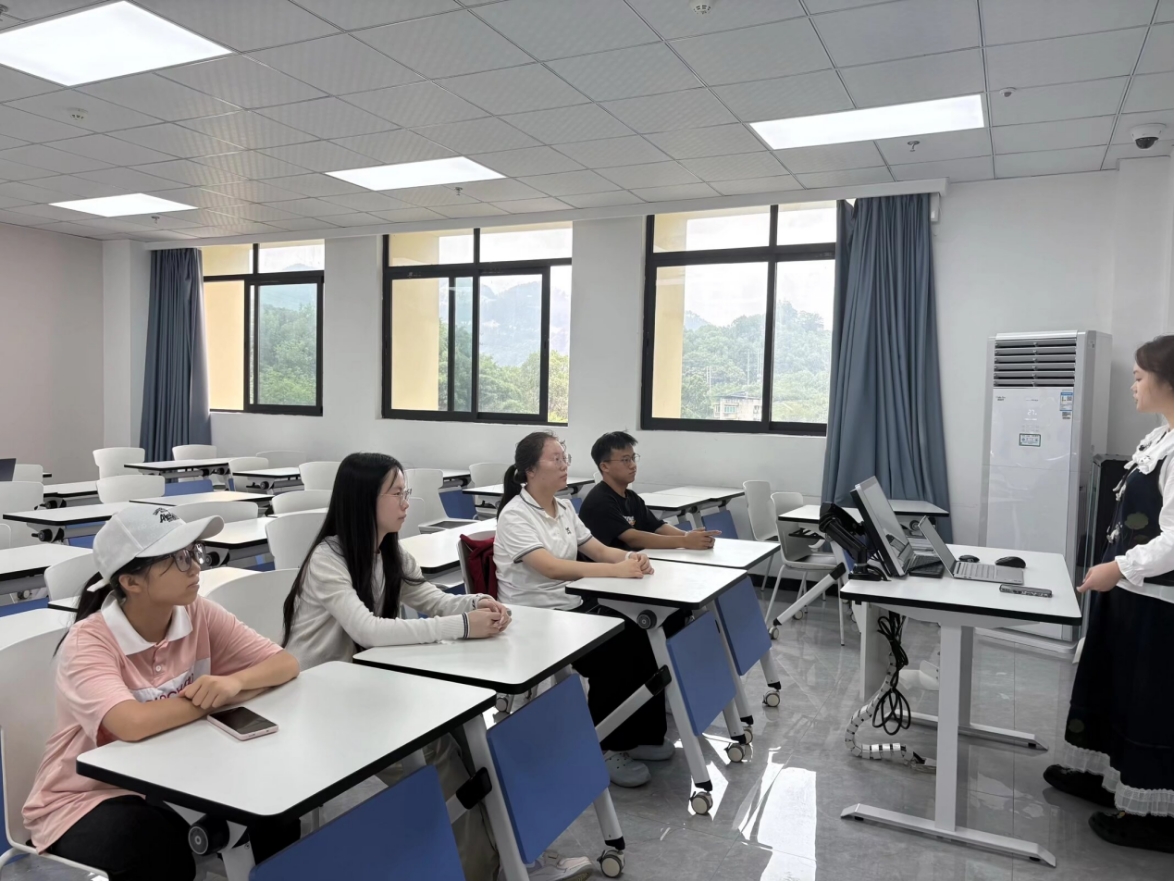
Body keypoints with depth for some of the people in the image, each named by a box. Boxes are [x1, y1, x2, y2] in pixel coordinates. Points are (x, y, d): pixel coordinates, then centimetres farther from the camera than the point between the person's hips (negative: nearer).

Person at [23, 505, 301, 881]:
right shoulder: (87, 642, -22)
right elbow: (135, 724, -38)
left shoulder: (199, 615, -8)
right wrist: (217, 698, -24)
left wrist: (233, 682, -29)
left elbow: (286, 664, -10)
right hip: (85, 800, -4)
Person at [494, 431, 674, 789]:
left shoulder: (564, 508, 10)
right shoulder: (515, 516, -15)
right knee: (613, 654, -23)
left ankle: (642, 733, 3)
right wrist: (616, 570, -33)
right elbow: (551, 567, -27)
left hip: (572, 606, 7)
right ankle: (606, 749, -5)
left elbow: (599, 550, 10)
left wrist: (632, 557, -13)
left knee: (639, 638, -12)